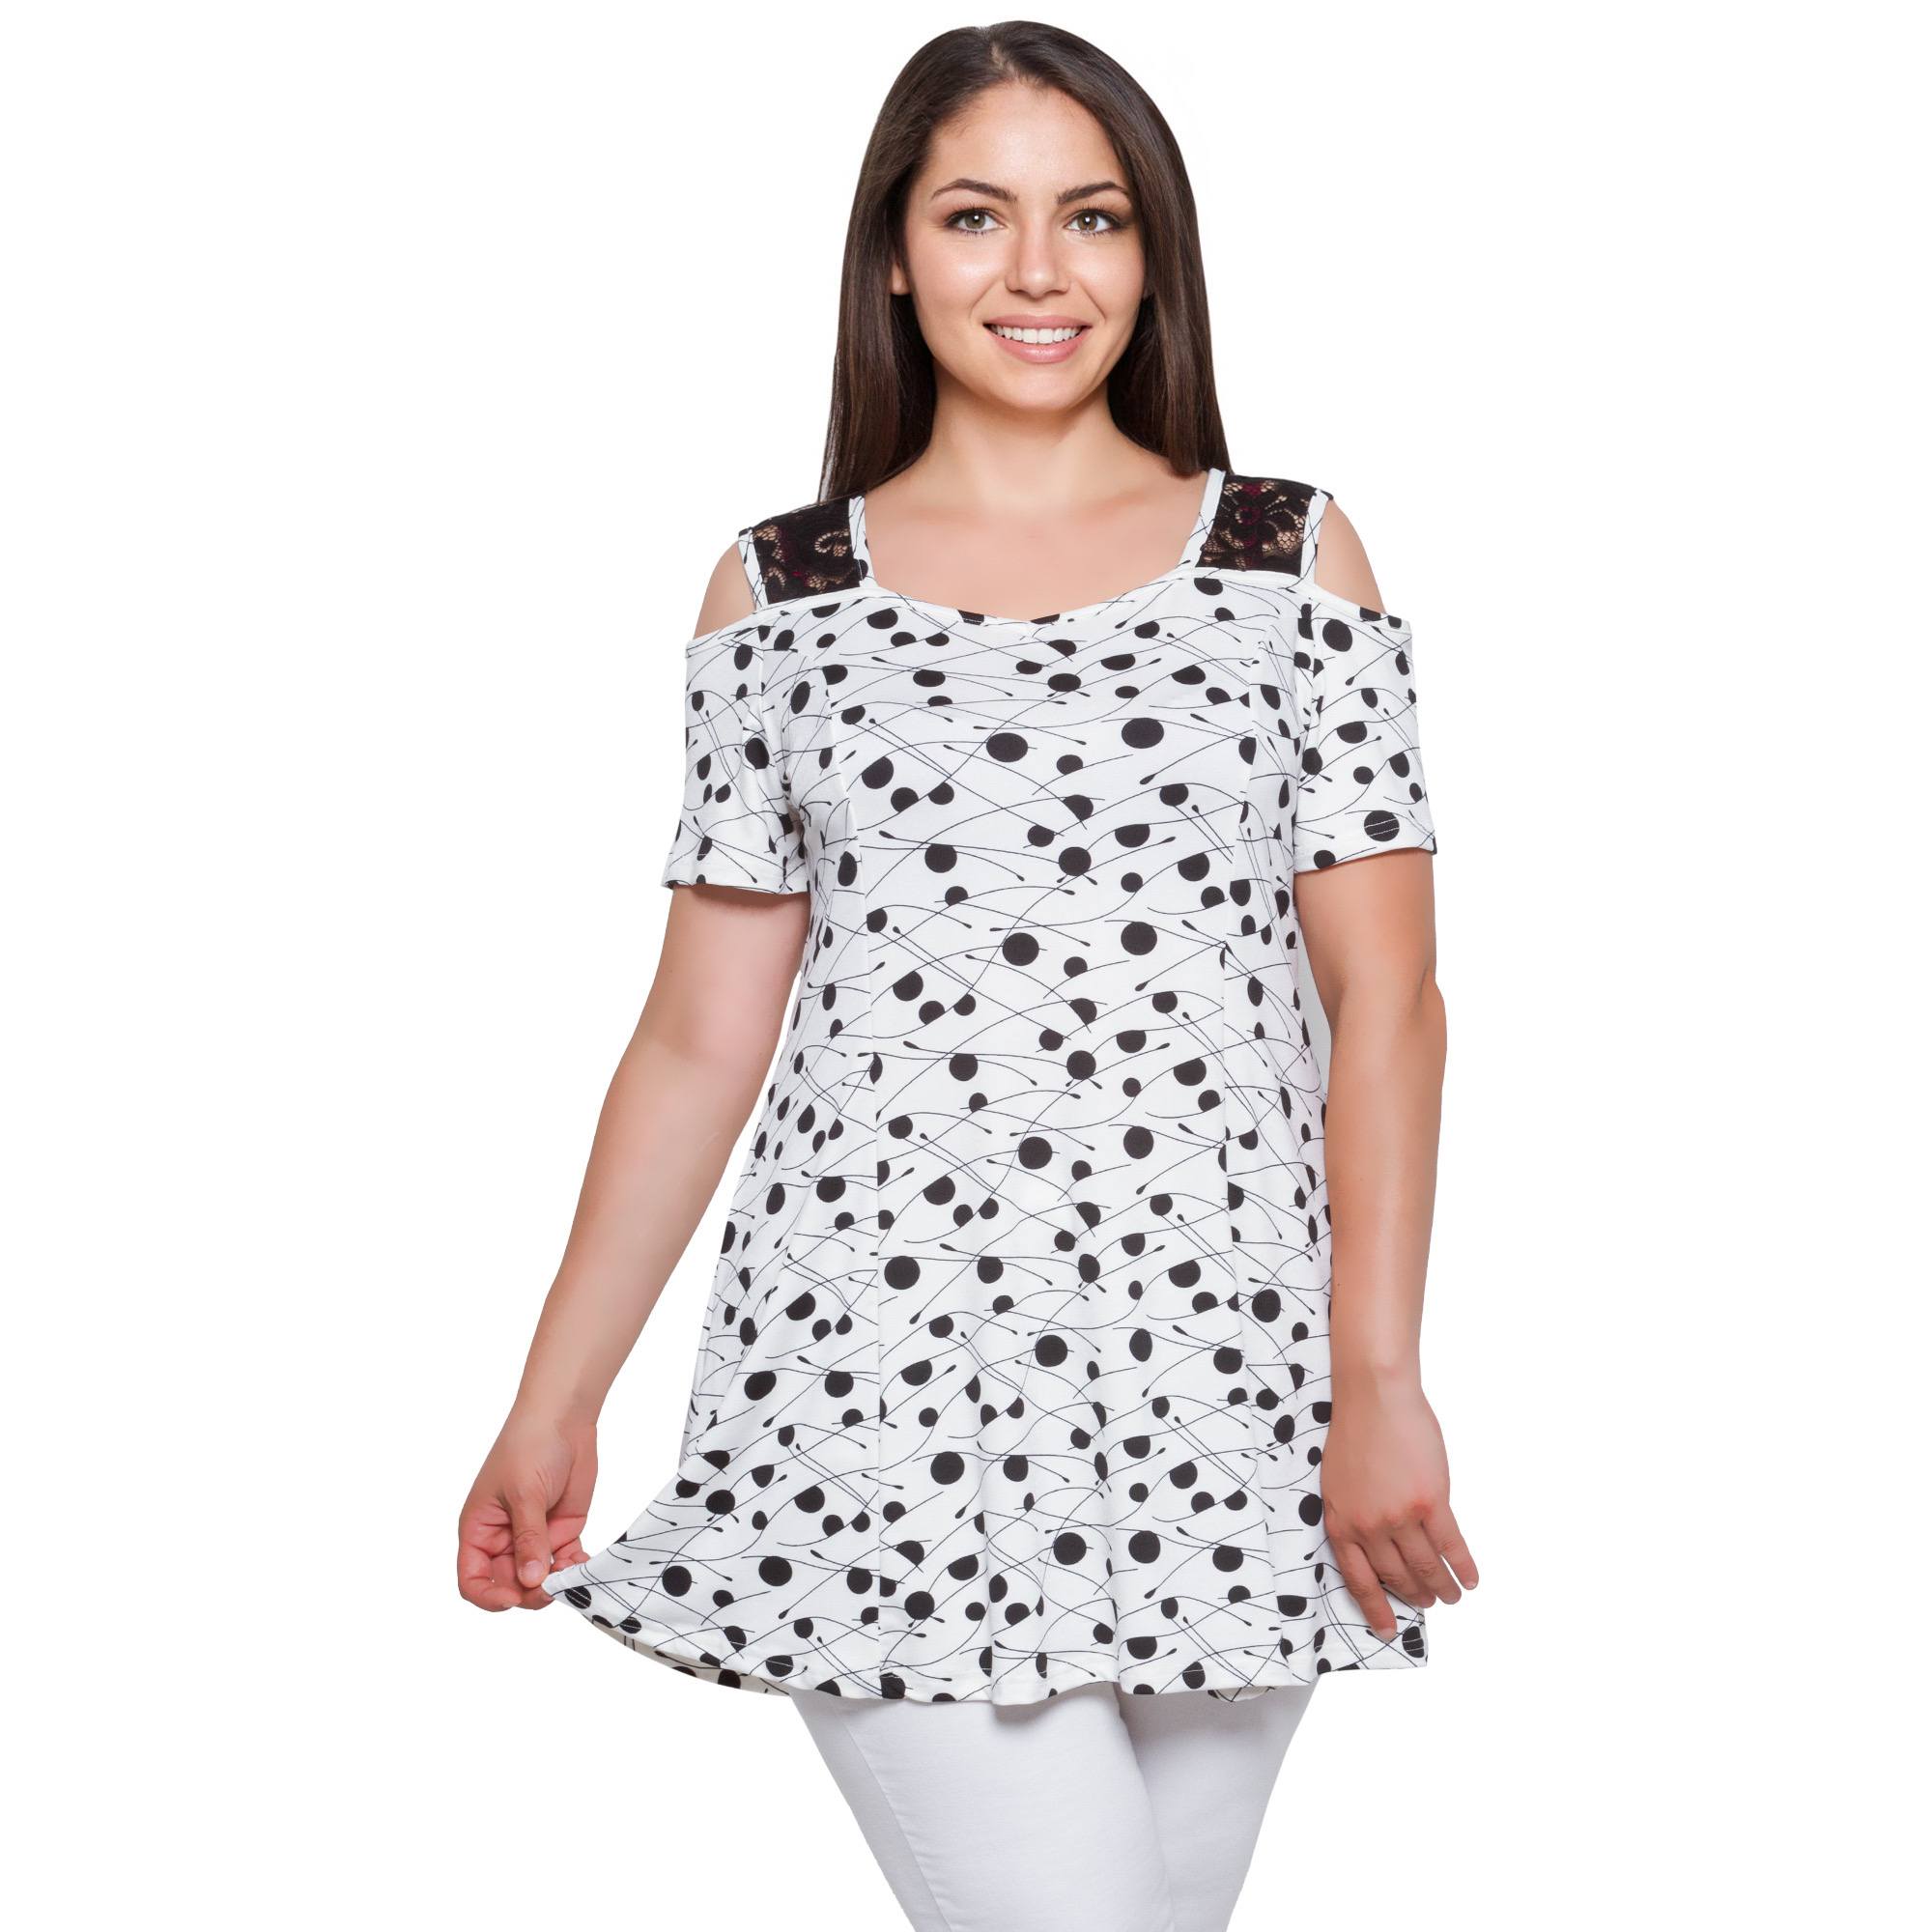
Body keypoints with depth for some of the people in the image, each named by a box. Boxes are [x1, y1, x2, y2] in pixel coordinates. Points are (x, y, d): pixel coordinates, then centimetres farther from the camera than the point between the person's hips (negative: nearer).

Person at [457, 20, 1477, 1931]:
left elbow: (1386, 999, 3)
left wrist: (1379, 1382, -7)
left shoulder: (1292, 556, 8)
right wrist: (552, 1401, 8)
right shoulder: (778, 593, 9)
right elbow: (700, 1036, 10)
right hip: (883, 1385, -1)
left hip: (1226, 1389, 1)